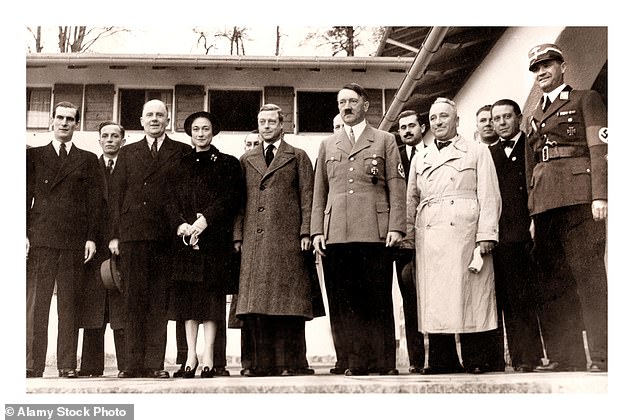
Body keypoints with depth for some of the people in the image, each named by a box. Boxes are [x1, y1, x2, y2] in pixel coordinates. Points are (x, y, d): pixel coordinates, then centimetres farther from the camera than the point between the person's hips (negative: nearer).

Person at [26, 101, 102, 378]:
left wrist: (91, 237, -2)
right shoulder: (34, 155, 14)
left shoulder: (88, 160, 13)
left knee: (69, 305, 1)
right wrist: (24, 233, -2)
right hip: (40, 238, 0)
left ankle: (67, 366, 4)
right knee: (36, 303, -2)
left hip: (74, 240, 0)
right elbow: (27, 196, 9)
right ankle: (33, 365, 3)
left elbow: (94, 201, 8)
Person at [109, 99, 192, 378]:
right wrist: (115, 234, 5)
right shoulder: (128, 153, 17)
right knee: (135, 301, 1)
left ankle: (155, 364, 2)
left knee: (159, 302, -1)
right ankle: (134, 363, 5)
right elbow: (118, 195, 13)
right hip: (132, 234, 2)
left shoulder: (182, 152, 11)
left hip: (165, 236, -2)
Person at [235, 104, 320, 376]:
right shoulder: (246, 160, 20)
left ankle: (291, 362, -2)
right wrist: (238, 236, 4)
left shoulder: (298, 157, 12)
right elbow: (240, 201, 15)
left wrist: (305, 232, -7)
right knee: (256, 302, -1)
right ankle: (261, 362, 3)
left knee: (288, 301, -5)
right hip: (254, 239, 3)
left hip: (287, 239, -3)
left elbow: (307, 198, 5)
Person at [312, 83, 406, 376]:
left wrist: (396, 227, -6)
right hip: (336, 233, 3)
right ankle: (357, 362, 5)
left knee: (378, 300, -2)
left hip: (375, 232, -2)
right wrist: (317, 231, 6)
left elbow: (396, 188, 6)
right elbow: (319, 192, 17)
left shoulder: (385, 141, 13)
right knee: (344, 302, -1)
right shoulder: (327, 145, 21)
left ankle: (385, 364, 4)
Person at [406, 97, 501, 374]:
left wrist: (486, 234, -9)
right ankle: (443, 359, 2)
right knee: (434, 298, -2)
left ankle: (476, 358, 0)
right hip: (428, 235, 3)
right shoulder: (420, 159, 23)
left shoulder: (477, 152, 12)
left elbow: (489, 196, 3)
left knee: (469, 294, -6)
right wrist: (407, 237, 8)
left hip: (465, 231, -3)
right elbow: (411, 200, 20)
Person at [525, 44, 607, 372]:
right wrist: (532, 210, 12)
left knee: (589, 276, -9)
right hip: (544, 203, 6)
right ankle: (564, 357, 6)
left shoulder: (586, 100, 10)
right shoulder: (534, 116, 25)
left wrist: (600, 195, -14)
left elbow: (600, 149, -2)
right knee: (553, 281, 2)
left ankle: (602, 358, -6)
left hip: (578, 196, -6)